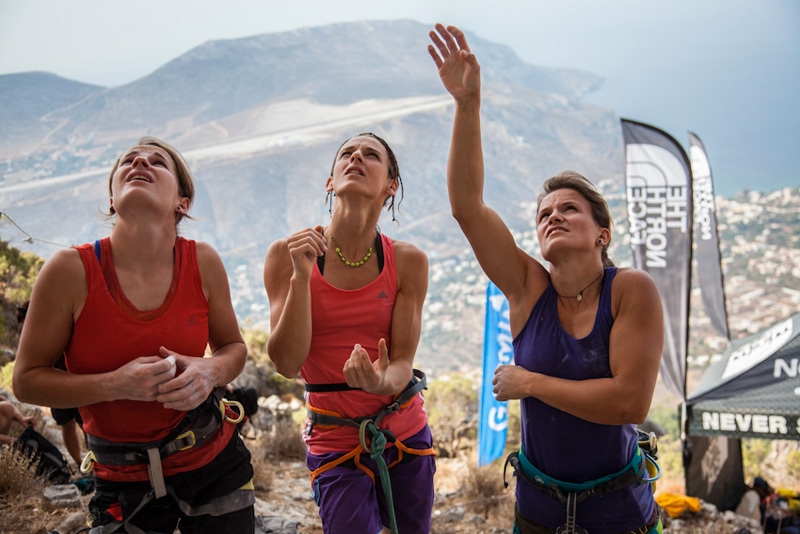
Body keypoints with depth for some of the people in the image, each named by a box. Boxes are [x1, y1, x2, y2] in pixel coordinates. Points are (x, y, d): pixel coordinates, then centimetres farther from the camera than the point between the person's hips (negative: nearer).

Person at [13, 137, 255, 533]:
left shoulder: (202, 262, -8)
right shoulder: (72, 270, -15)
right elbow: (27, 380, -9)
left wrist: (211, 372, -17)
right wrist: (114, 384, -24)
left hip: (216, 463, 2)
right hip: (124, 483, -2)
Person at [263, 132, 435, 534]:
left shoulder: (408, 261, -5)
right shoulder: (288, 254, -8)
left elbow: (403, 362, -8)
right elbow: (287, 364, -14)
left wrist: (384, 382, -31)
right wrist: (301, 275, -23)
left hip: (407, 436, 2)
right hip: (336, 443, -2)